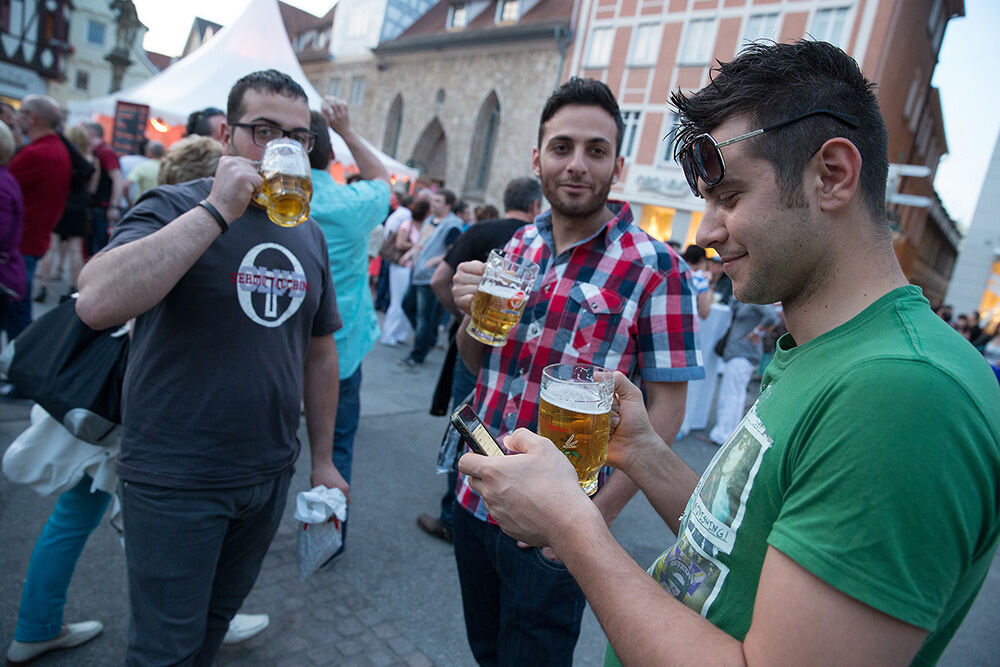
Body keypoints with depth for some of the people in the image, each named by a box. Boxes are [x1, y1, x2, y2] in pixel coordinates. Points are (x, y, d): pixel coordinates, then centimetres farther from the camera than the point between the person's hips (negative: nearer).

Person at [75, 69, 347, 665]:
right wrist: (218, 209, -27)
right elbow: (96, 303, -30)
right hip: (175, 481, -5)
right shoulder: (174, 208, -10)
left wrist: (323, 459, 11)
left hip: (270, 476, 5)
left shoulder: (309, 235, 7)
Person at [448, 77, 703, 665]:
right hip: (475, 497, 6)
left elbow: (666, 409, -14)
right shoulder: (520, 243, 2)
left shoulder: (656, 269, -15)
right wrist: (470, 313, -11)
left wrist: (594, 517, -18)